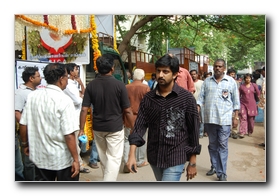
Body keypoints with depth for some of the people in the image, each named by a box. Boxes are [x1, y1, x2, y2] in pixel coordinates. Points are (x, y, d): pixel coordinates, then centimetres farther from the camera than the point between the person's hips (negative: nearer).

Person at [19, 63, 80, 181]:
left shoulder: (32, 96, -4)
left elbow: (23, 124, 2)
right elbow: (69, 135, -23)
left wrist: (25, 144, 18)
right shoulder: (64, 100, -20)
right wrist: (76, 159, -14)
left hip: (40, 156, 5)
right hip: (62, 159, -5)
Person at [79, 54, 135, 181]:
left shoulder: (91, 85, -4)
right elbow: (127, 111, -10)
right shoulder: (119, 85, -13)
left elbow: (84, 109, -7)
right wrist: (133, 128, 1)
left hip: (97, 127, 5)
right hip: (115, 127, -4)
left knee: (103, 157, 22)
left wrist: (81, 129, 1)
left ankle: (107, 179, 42)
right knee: (114, 159, 2)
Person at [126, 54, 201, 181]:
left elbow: (194, 130, -5)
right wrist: (132, 155, -14)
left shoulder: (186, 98, -9)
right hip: (154, 157, 4)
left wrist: (192, 162, -2)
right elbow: (139, 126, -3)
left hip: (175, 159, -4)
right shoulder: (148, 98, 0)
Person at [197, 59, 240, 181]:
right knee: (212, 144, 14)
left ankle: (222, 173, 5)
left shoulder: (231, 81, 4)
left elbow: (236, 100, 5)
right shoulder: (207, 81, 10)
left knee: (222, 146, -1)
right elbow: (201, 97, 8)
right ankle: (214, 166, 29)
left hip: (224, 119, -3)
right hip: (209, 119, 3)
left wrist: (236, 116, 1)